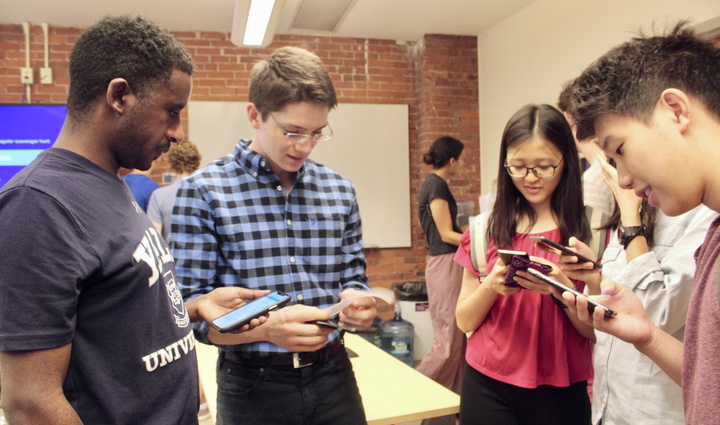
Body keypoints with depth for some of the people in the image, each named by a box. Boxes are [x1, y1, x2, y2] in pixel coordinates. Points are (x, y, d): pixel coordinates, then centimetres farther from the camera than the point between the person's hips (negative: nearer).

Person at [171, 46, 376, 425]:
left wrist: (355, 302, -12)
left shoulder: (340, 191, 3)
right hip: (253, 387, -3)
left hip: (332, 376, 4)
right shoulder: (203, 191, -10)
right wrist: (268, 327, -29)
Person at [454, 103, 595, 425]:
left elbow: (597, 330, -6)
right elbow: (465, 321, 1)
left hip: (560, 390, -1)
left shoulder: (589, 230, -5)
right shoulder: (487, 229, -1)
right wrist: (491, 285, -17)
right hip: (488, 386, 2)